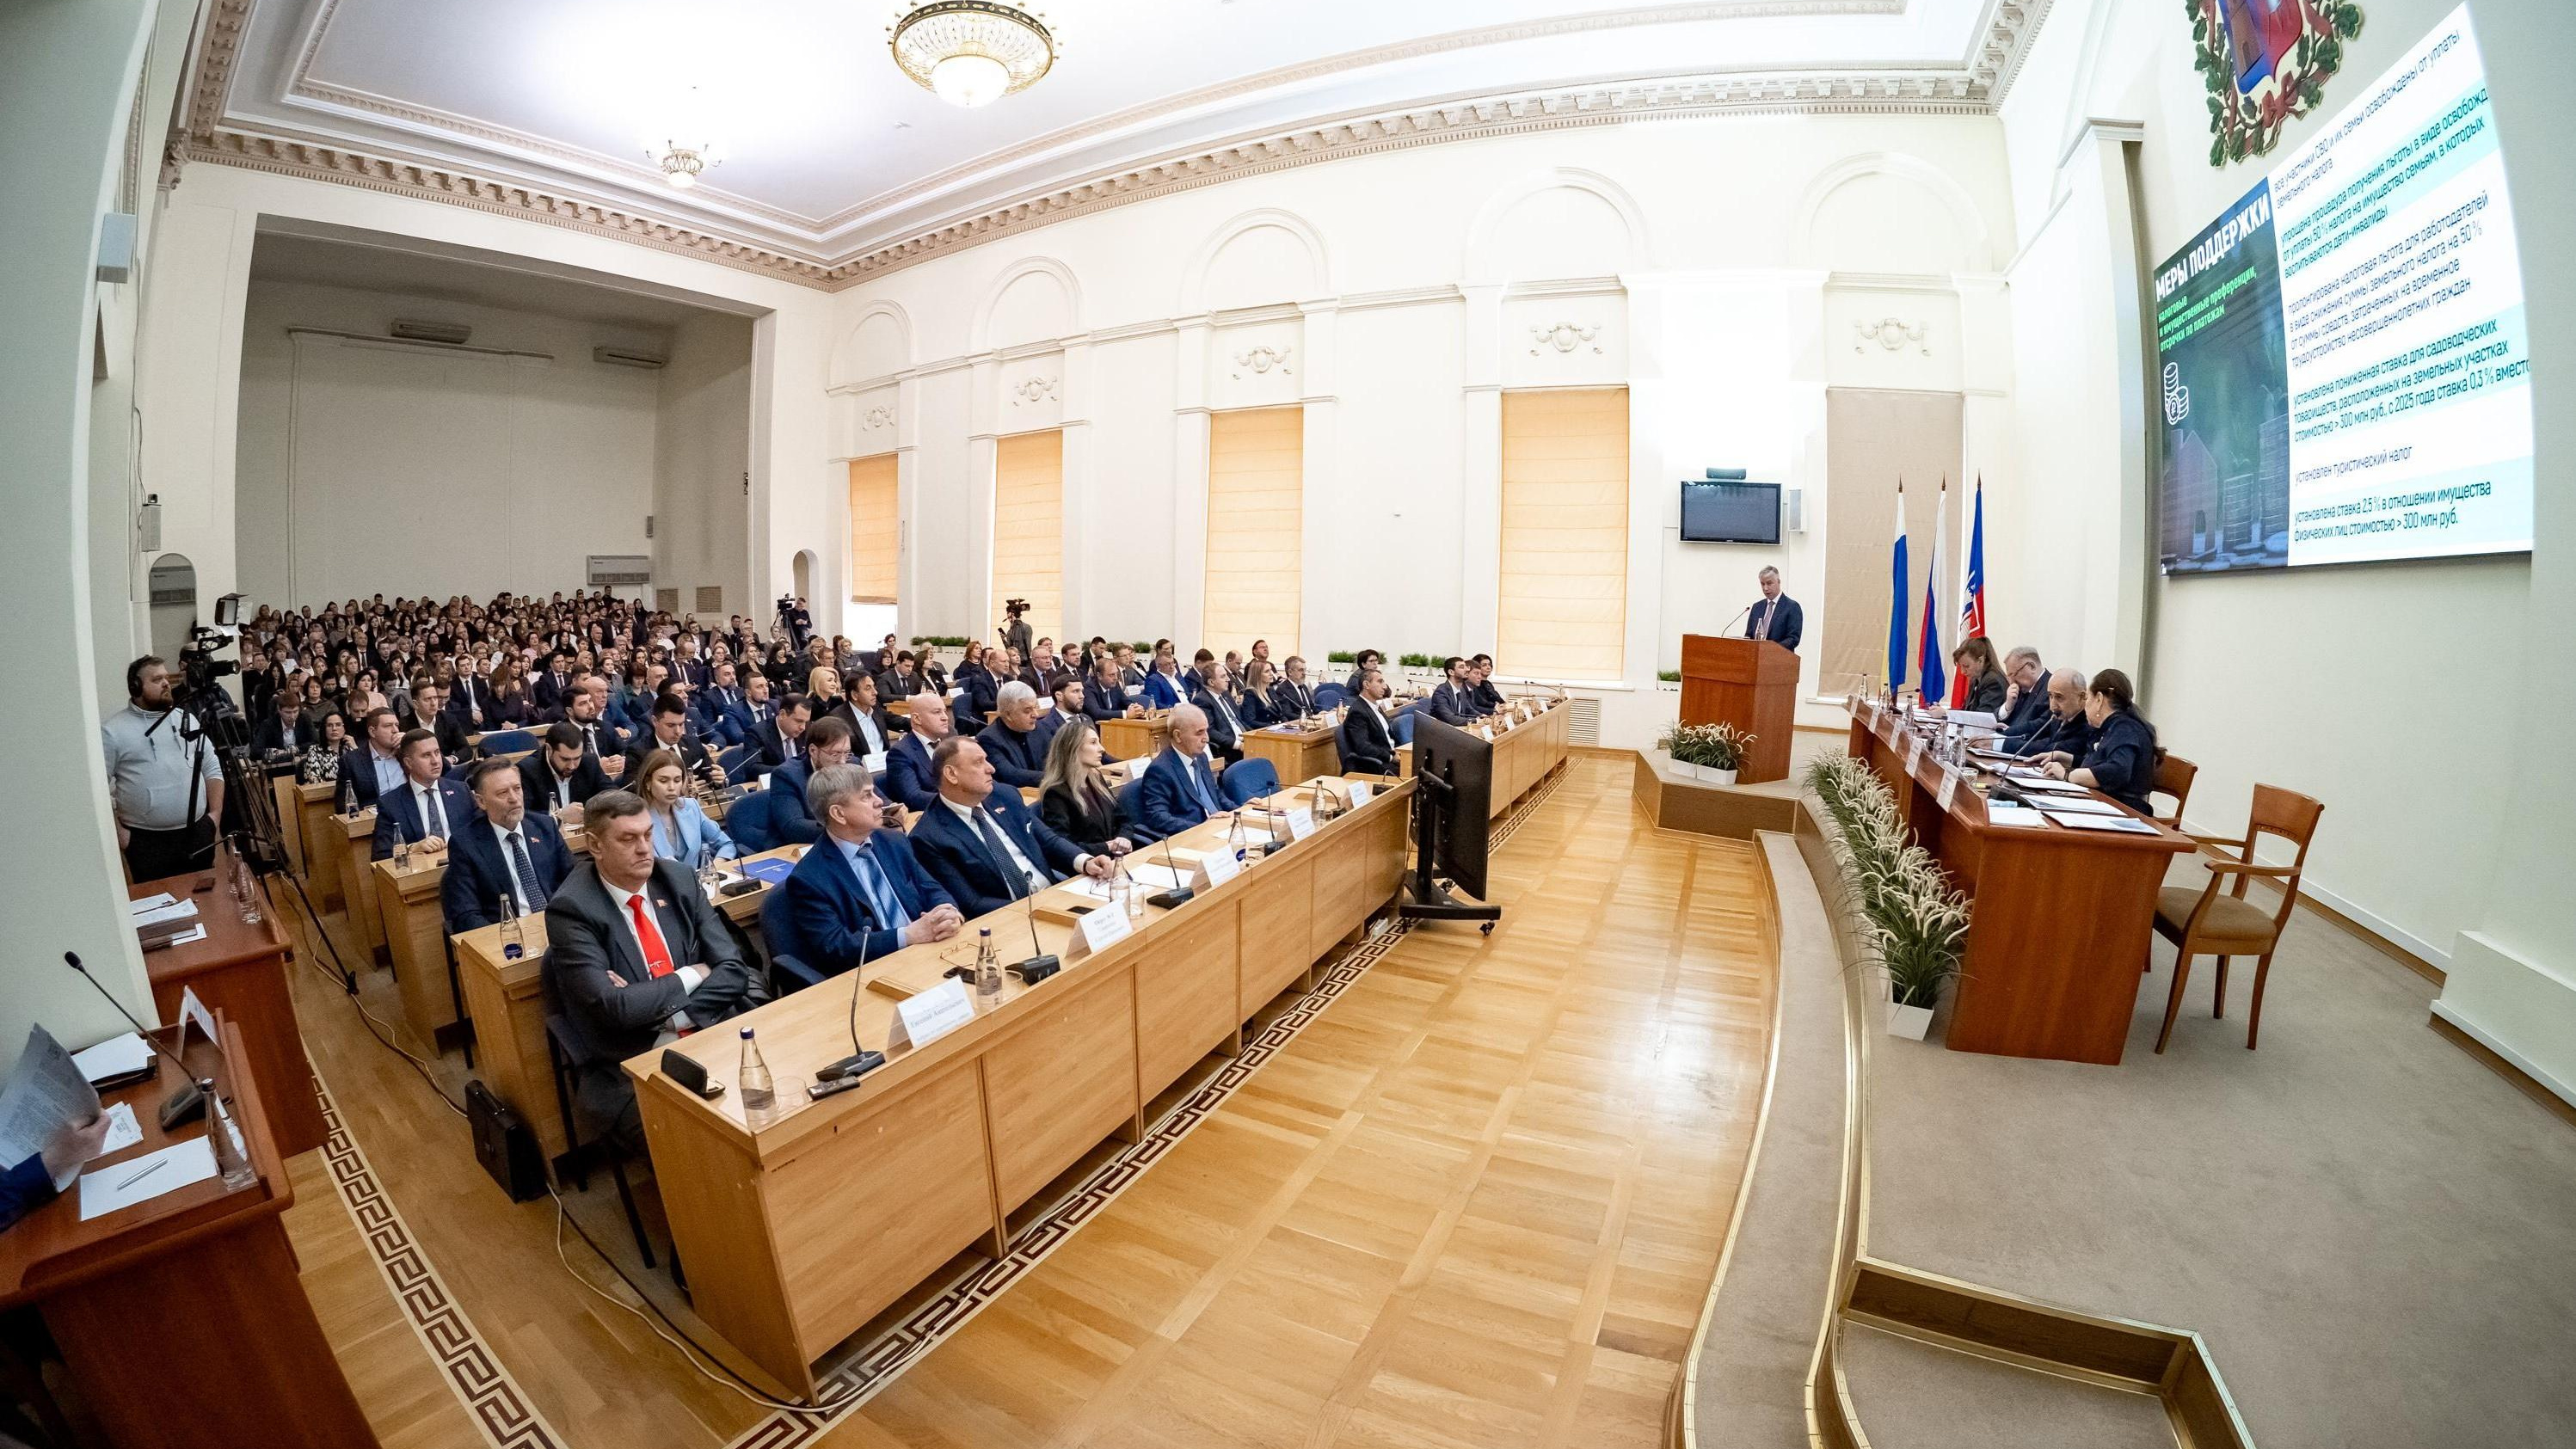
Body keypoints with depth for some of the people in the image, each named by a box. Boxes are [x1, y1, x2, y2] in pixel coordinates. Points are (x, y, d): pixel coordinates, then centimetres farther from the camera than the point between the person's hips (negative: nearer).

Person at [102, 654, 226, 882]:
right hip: (146, 840, -3)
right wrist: (116, 831, -9)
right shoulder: (112, 730, -4)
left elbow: (212, 768, 11)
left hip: (198, 833, 3)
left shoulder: (186, 719, 9)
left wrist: (215, 813, 2)